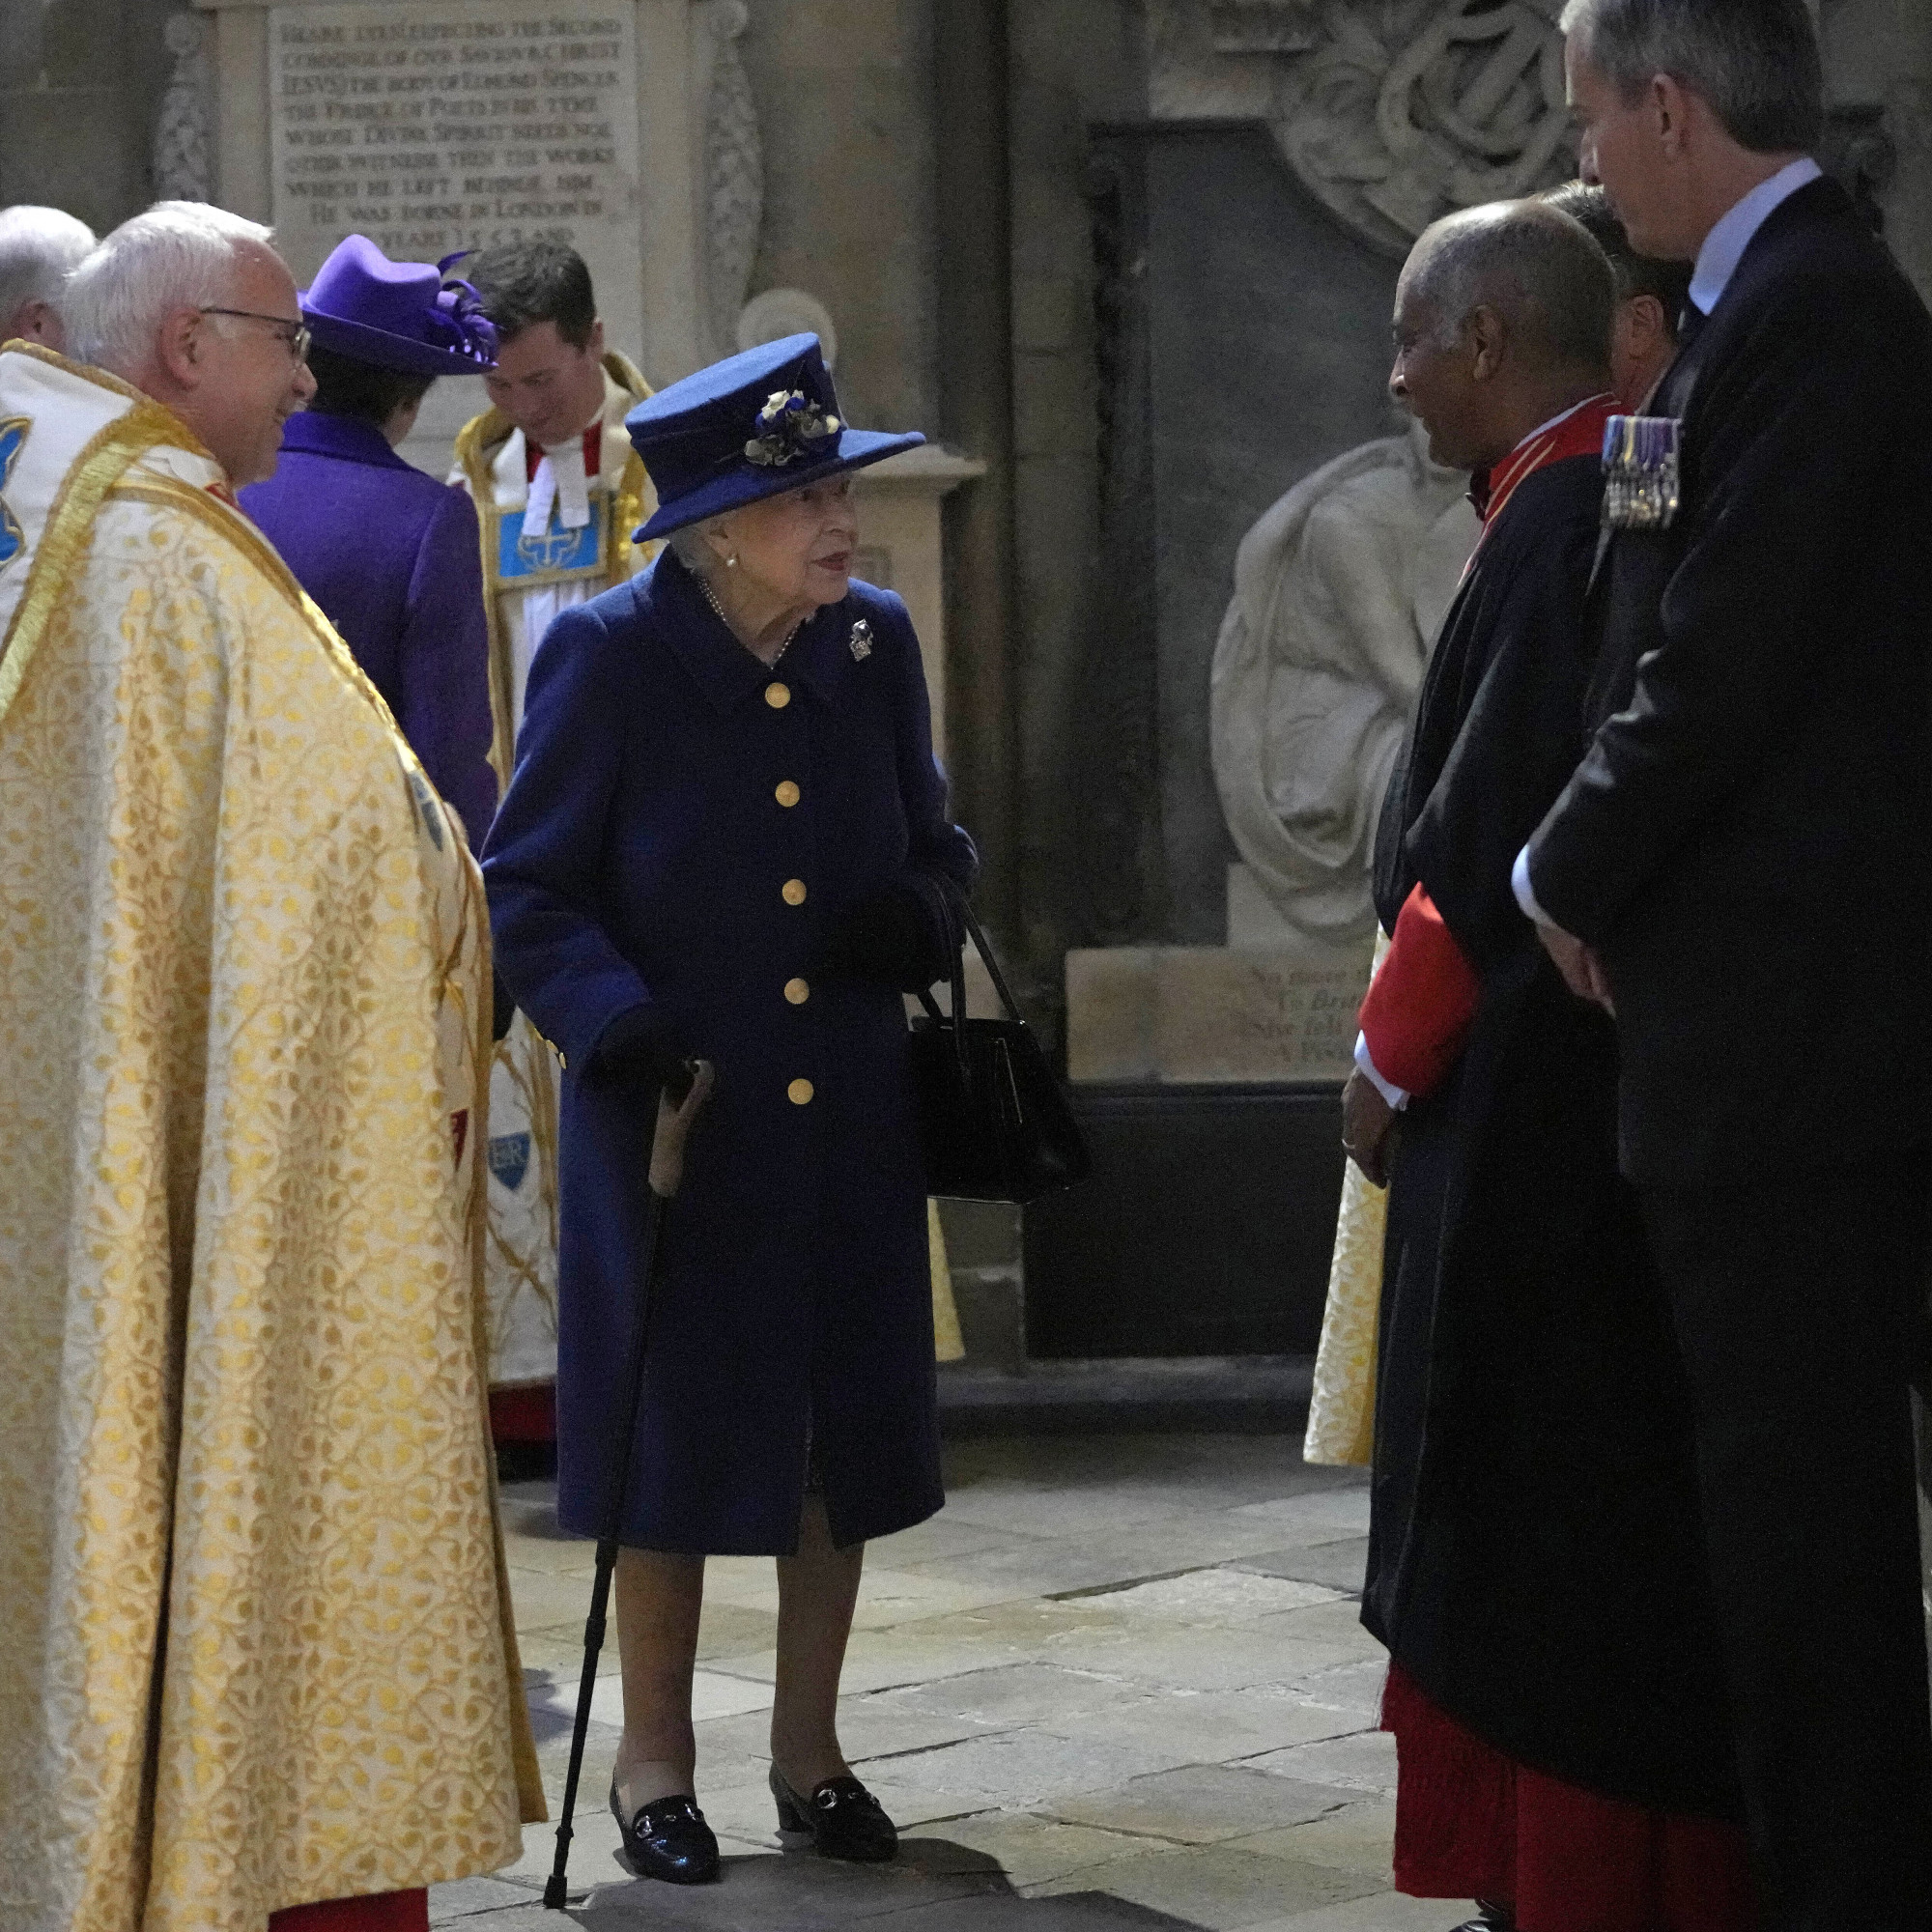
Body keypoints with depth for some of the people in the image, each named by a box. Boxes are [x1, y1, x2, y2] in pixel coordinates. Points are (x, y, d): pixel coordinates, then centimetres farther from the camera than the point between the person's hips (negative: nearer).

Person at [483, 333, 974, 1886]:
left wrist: (923, 912, -10)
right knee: (676, 1427, 6)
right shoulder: (609, 653, -12)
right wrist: (625, 1026, -23)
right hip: (675, 1117, -4)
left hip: (849, 1118, 4)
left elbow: (933, 839, 12)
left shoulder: (872, 643, 0)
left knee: (845, 1431, 11)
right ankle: (655, 1757, 22)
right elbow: (528, 889, -9)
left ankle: (809, 1745, 27)